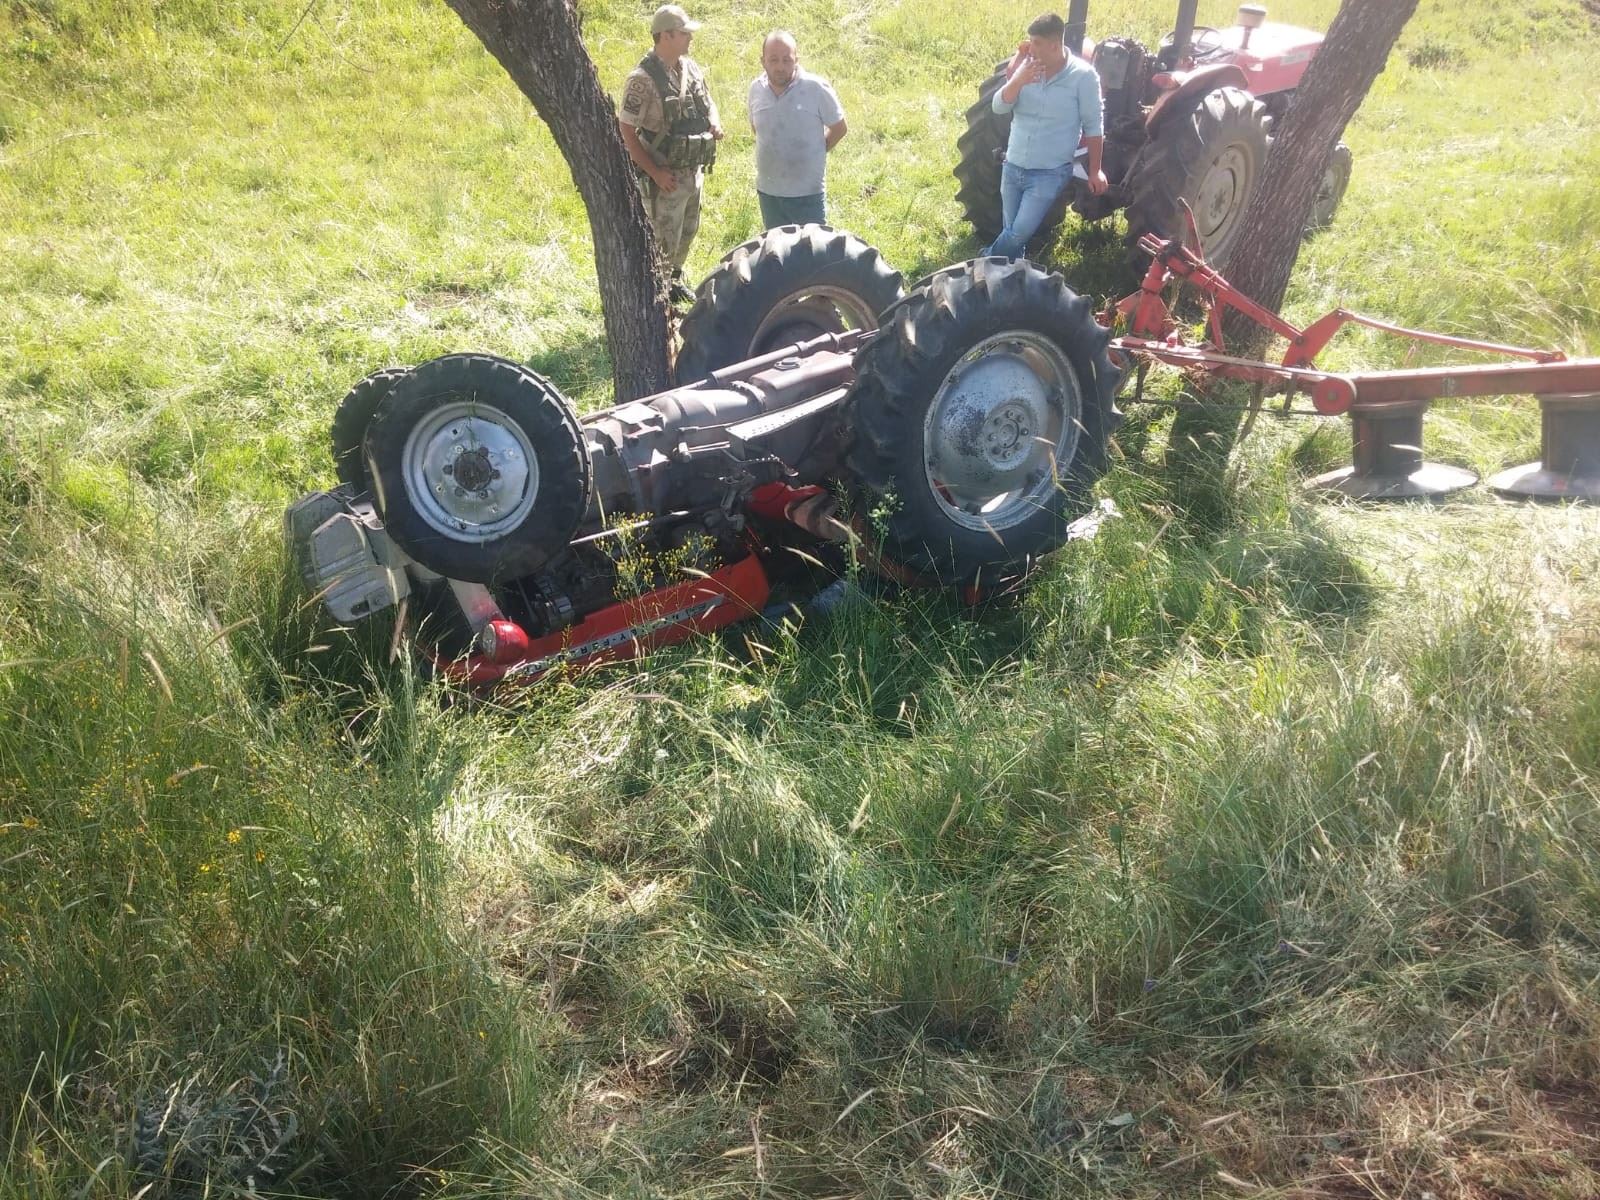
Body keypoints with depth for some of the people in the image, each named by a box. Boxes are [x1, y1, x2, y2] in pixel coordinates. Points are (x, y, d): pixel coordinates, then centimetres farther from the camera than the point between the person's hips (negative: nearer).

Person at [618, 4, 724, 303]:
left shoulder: (691, 68, 2)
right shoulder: (642, 79, -20)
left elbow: (708, 101, 18)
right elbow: (626, 130, -19)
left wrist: (714, 121, -7)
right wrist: (655, 172, -22)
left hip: (694, 172, 7)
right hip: (665, 177, -7)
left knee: (687, 233, 22)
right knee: (664, 241, 1)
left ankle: (675, 280, 43)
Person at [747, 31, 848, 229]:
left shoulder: (817, 88, -15)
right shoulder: (756, 88, -2)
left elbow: (839, 128, -2)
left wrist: (814, 153, 3)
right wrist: (773, 153, 9)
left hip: (808, 193, -4)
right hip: (768, 191, 4)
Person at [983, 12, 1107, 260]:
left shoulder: (1083, 76, -13)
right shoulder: (1026, 66, -3)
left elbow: (1093, 125, -6)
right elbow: (999, 107, -9)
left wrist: (1094, 170, -3)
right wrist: (1017, 81, -28)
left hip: (1051, 173, -4)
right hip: (1013, 166, 4)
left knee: (1020, 232, -15)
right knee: (1011, 232, 14)